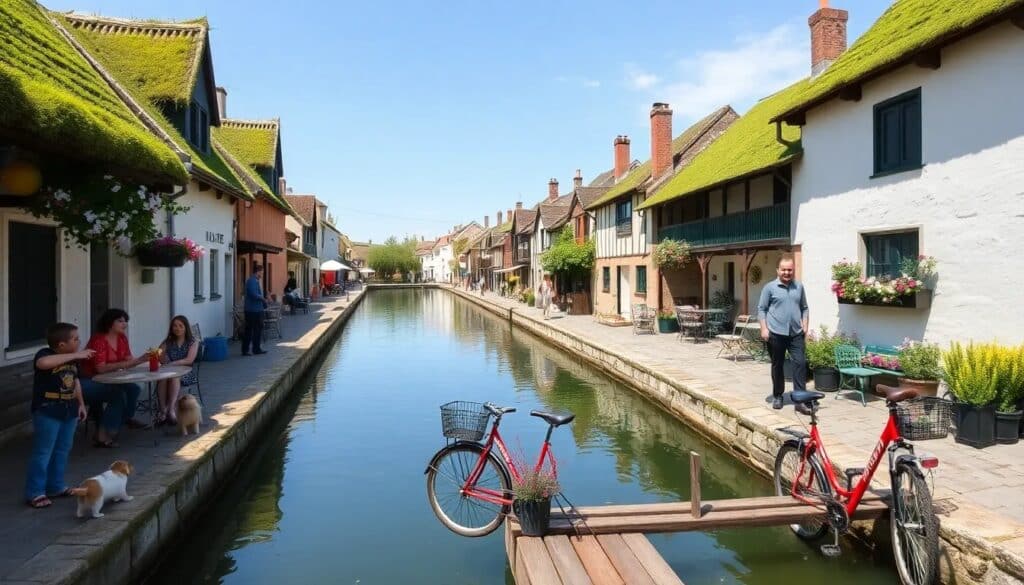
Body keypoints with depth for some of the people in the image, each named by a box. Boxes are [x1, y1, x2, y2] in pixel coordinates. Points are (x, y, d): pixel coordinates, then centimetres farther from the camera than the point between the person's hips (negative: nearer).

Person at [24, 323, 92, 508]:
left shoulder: (72, 358, 6)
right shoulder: (45, 354, -17)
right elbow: (43, 363, -43)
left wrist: (81, 403, 15)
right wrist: (75, 355, -38)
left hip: (69, 411, 7)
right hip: (47, 412, -7)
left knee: (62, 451, 16)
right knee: (42, 453, 1)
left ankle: (56, 486, 29)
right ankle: (35, 492, 12)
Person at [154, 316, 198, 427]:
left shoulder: (193, 342, 3)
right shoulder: (168, 342, 14)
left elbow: (189, 360, -11)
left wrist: (172, 363, -20)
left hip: (186, 373, -3)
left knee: (174, 377, -38)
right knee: (162, 378, -34)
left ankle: (170, 410, -44)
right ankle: (163, 411, -40)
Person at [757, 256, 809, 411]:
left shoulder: (799, 287, 9)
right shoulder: (770, 287, -2)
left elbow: (804, 308, 17)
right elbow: (761, 309, -2)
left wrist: (805, 324, 4)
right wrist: (764, 328, -10)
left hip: (796, 333, 3)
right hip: (776, 333, -3)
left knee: (800, 363, -6)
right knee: (777, 366, 8)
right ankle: (777, 396, 20)